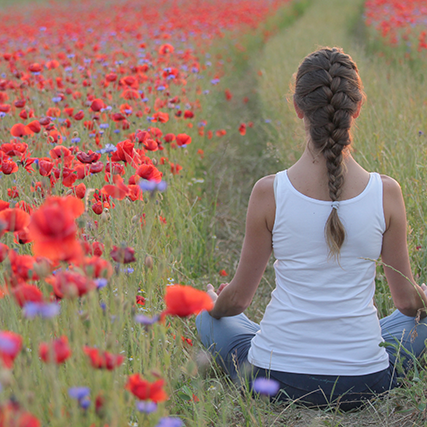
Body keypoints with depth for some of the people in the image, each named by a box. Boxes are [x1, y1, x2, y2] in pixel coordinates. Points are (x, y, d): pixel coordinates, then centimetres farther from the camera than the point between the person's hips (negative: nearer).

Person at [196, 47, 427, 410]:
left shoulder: (269, 193, -13)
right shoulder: (386, 193, -11)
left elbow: (236, 300, -1)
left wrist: (212, 301, 23)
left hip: (275, 380, 0)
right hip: (363, 385, 0)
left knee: (208, 317, 31)